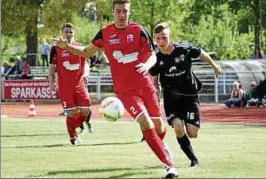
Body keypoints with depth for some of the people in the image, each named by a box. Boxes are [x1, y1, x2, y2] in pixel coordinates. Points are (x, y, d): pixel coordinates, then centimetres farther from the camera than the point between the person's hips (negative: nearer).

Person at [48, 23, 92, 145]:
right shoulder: (56, 49, 0)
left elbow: (84, 64, 16)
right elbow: (52, 67, 3)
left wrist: (84, 74, -4)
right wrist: (51, 82, -7)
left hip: (79, 84, 3)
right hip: (65, 86, -3)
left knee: (86, 110, -2)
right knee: (72, 112, -6)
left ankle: (73, 128, 24)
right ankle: (73, 137, 12)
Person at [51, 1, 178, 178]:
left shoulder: (138, 30, -1)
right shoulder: (105, 33, 1)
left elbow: (152, 55, 1)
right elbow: (86, 52, 13)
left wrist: (147, 65, -21)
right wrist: (66, 46, -3)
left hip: (145, 85, 1)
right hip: (125, 90, -1)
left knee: (159, 125, 8)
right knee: (145, 122, -20)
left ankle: (160, 144, 46)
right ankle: (169, 164, -16)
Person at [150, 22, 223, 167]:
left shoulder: (184, 49, -16)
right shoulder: (156, 58, -12)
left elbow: (202, 54, 4)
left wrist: (214, 66, 19)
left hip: (190, 95, 0)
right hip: (171, 97, 0)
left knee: (192, 133, -7)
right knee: (178, 129, -20)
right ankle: (193, 159, 0)